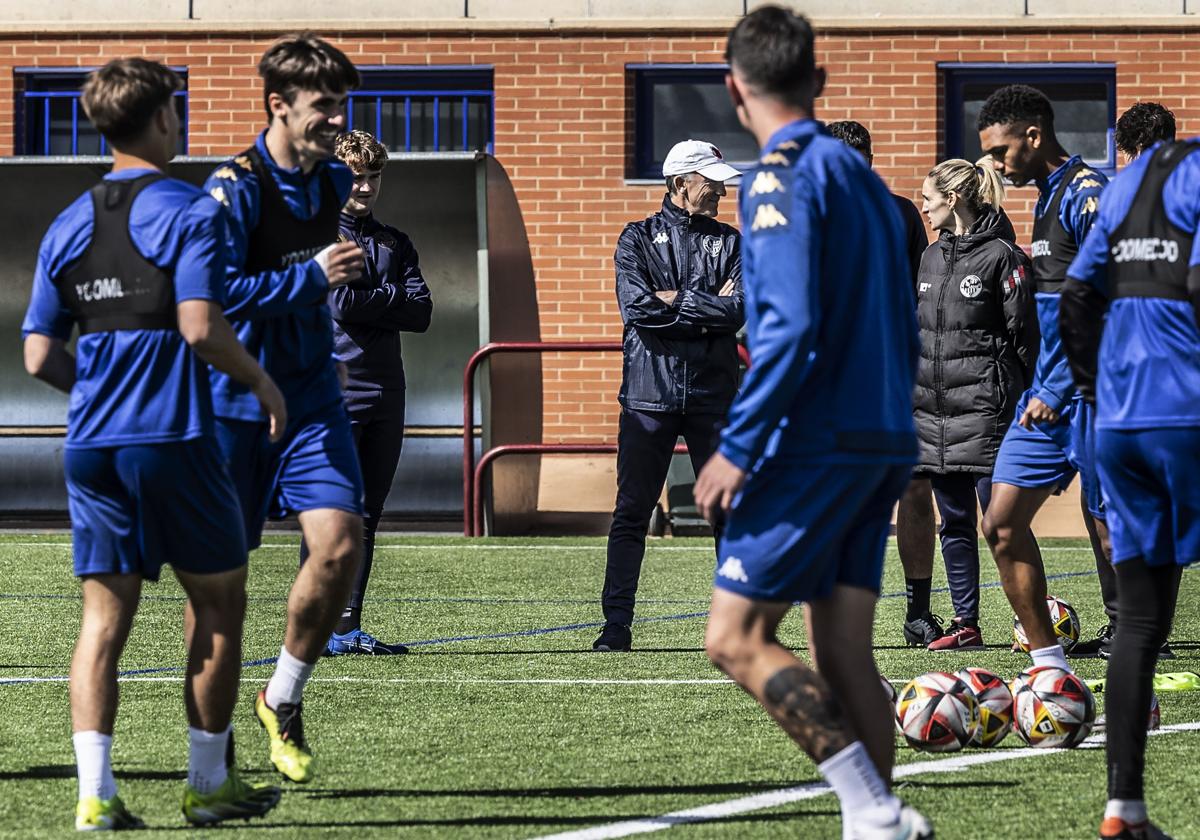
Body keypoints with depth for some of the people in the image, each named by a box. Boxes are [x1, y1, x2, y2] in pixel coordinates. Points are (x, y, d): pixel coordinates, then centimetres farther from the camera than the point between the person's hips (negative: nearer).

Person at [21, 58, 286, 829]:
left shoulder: (68, 226, 10)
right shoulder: (188, 211, -7)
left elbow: (40, 355, 9)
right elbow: (200, 328, -18)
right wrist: (261, 381, -3)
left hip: (92, 443, 5)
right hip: (173, 439, -5)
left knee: (104, 617, 5)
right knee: (219, 603, 11)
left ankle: (96, 793, -6)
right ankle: (209, 783, 15)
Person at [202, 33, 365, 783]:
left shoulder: (335, 182, 8)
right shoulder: (236, 188, -15)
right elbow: (213, 294, -22)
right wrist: (312, 276, -21)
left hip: (312, 394, 5)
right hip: (238, 403, -5)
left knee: (341, 544, -11)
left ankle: (284, 701, 9)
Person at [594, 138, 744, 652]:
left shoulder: (730, 243, 11)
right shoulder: (638, 239, 6)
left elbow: (737, 312, -6)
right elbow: (637, 307, -11)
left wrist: (673, 299, -9)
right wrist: (706, 308, -9)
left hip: (713, 393, 2)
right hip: (649, 392, -2)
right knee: (632, 512, -1)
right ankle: (617, 624, 3)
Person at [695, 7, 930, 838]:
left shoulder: (783, 178, -10)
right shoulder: (863, 176, 16)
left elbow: (790, 326, -20)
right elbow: (902, 329, 20)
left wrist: (737, 448, -18)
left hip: (814, 442, -9)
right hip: (882, 442, 9)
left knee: (736, 638, -7)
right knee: (842, 654, 8)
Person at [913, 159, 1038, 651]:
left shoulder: (1001, 255, -8)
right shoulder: (933, 256, 15)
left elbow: (1024, 334, -8)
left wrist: (1027, 403, -10)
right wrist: (909, 395, 17)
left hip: (985, 408, -8)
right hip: (933, 408, 8)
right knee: (954, 522, 8)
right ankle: (966, 625, 13)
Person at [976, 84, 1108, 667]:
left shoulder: (1089, 196, -13)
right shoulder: (1047, 198, 17)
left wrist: (1056, 392, -18)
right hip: (1048, 393, 10)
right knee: (1002, 524, 4)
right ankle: (1051, 667, 10)